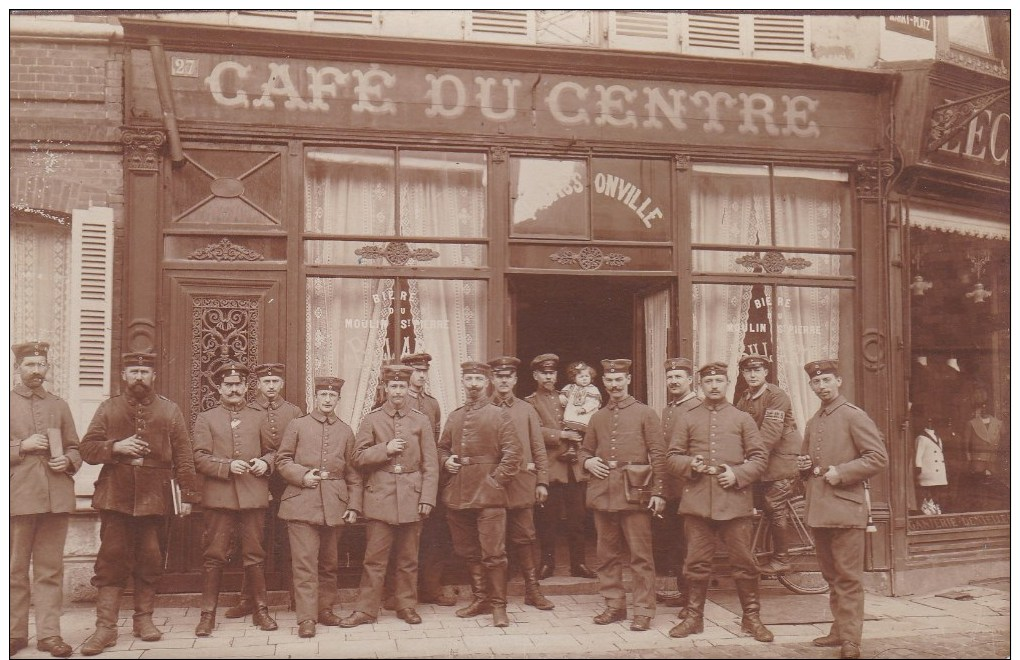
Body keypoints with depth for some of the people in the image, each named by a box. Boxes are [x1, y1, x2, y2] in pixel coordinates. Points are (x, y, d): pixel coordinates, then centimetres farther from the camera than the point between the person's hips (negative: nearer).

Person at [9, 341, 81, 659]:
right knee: (16, 568, 4)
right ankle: (15, 632, 15)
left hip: (56, 498, 2)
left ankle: (49, 632, 8)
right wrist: (21, 447, -12)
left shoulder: (60, 405, 15)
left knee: (51, 569, 4)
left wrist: (67, 461, -3)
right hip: (18, 498, -2)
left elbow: (75, 448, 17)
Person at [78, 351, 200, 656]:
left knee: (150, 562, 7)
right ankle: (105, 627, 3)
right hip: (116, 497, 0)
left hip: (156, 498, 1)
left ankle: (144, 619, 20)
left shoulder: (170, 411, 7)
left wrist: (188, 494, -2)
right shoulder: (108, 408, 8)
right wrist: (116, 447, -15)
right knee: (111, 560, -2)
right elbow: (87, 448, 4)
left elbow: (183, 457, 5)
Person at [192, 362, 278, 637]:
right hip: (219, 497, -1)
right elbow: (200, 458, -1)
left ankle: (261, 610, 17)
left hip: (254, 497, 1)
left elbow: (272, 451, 16)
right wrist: (228, 466, -16)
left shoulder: (259, 417, 13)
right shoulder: (205, 419, 8)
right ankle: (208, 614, 10)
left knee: (254, 555, 7)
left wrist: (265, 462, -6)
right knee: (214, 556, 1)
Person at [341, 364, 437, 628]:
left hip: (411, 498, 1)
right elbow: (359, 458, 1)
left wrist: (427, 498, -3)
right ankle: (366, 609, 9)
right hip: (380, 497, -1)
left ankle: (406, 606, 20)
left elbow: (430, 465, 4)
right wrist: (385, 449, -13)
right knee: (374, 557, 0)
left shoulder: (421, 421, 5)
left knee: (408, 558, 8)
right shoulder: (371, 420, 4)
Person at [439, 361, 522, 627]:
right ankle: (479, 599, 25)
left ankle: (498, 606, 4)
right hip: (458, 494, 5)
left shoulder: (498, 416, -2)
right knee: (468, 552, 13)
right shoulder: (454, 417, 12)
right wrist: (446, 461, 2)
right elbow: (442, 448, 23)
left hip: (489, 495, -5)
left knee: (494, 553, -6)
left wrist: (496, 481, -12)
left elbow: (512, 454, -6)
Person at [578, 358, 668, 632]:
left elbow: (658, 455, -2)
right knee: (607, 554, 9)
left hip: (634, 492, -4)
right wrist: (587, 461, 0)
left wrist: (658, 492, -8)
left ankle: (643, 610, 5)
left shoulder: (646, 414, 2)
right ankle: (614, 605, 19)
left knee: (641, 554, -2)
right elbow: (585, 450, 24)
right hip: (603, 492, 4)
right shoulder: (598, 418, 15)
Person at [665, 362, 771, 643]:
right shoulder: (687, 420, 10)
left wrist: (737, 474, -10)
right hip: (697, 500, 1)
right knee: (697, 562, 5)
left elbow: (760, 457, 6)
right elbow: (672, 457, 10)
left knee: (743, 562, 4)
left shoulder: (742, 419, 8)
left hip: (734, 500, 0)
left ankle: (751, 617, 17)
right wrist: (690, 464, -11)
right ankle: (694, 617, 17)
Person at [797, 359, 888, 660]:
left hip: (845, 507, -7)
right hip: (818, 510, 7)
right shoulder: (813, 423, 17)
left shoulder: (853, 416, -5)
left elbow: (879, 457, -11)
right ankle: (839, 630, 22)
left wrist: (841, 472, -17)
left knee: (848, 577, -5)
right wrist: (804, 465, 8)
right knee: (831, 576, 13)